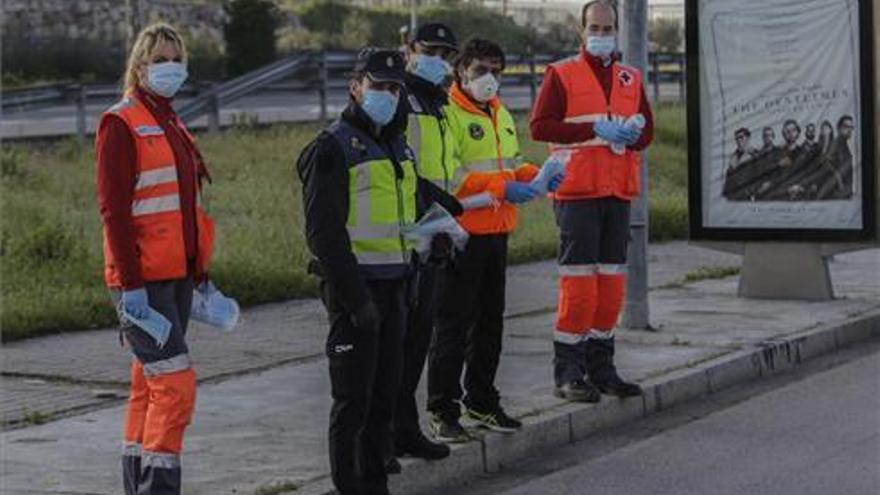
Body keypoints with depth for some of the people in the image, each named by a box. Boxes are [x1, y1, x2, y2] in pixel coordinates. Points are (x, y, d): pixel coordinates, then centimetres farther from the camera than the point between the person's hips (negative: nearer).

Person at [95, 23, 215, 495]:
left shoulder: (172, 125, 17)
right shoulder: (121, 124, -9)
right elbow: (114, 209, -15)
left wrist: (199, 272, 19)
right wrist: (130, 284, -21)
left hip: (177, 275, 8)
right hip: (143, 280, -8)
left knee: (149, 384, 12)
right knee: (175, 382, -13)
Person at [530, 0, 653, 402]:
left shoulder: (631, 78, 16)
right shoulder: (561, 74, 0)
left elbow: (647, 129, 18)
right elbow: (540, 126, -9)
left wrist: (632, 136, -6)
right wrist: (594, 130, -16)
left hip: (619, 192, 5)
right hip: (578, 191, -5)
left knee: (611, 281, 7)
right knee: (578, 281, -8)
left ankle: (601, 368, 16)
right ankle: (568, 372, -1)